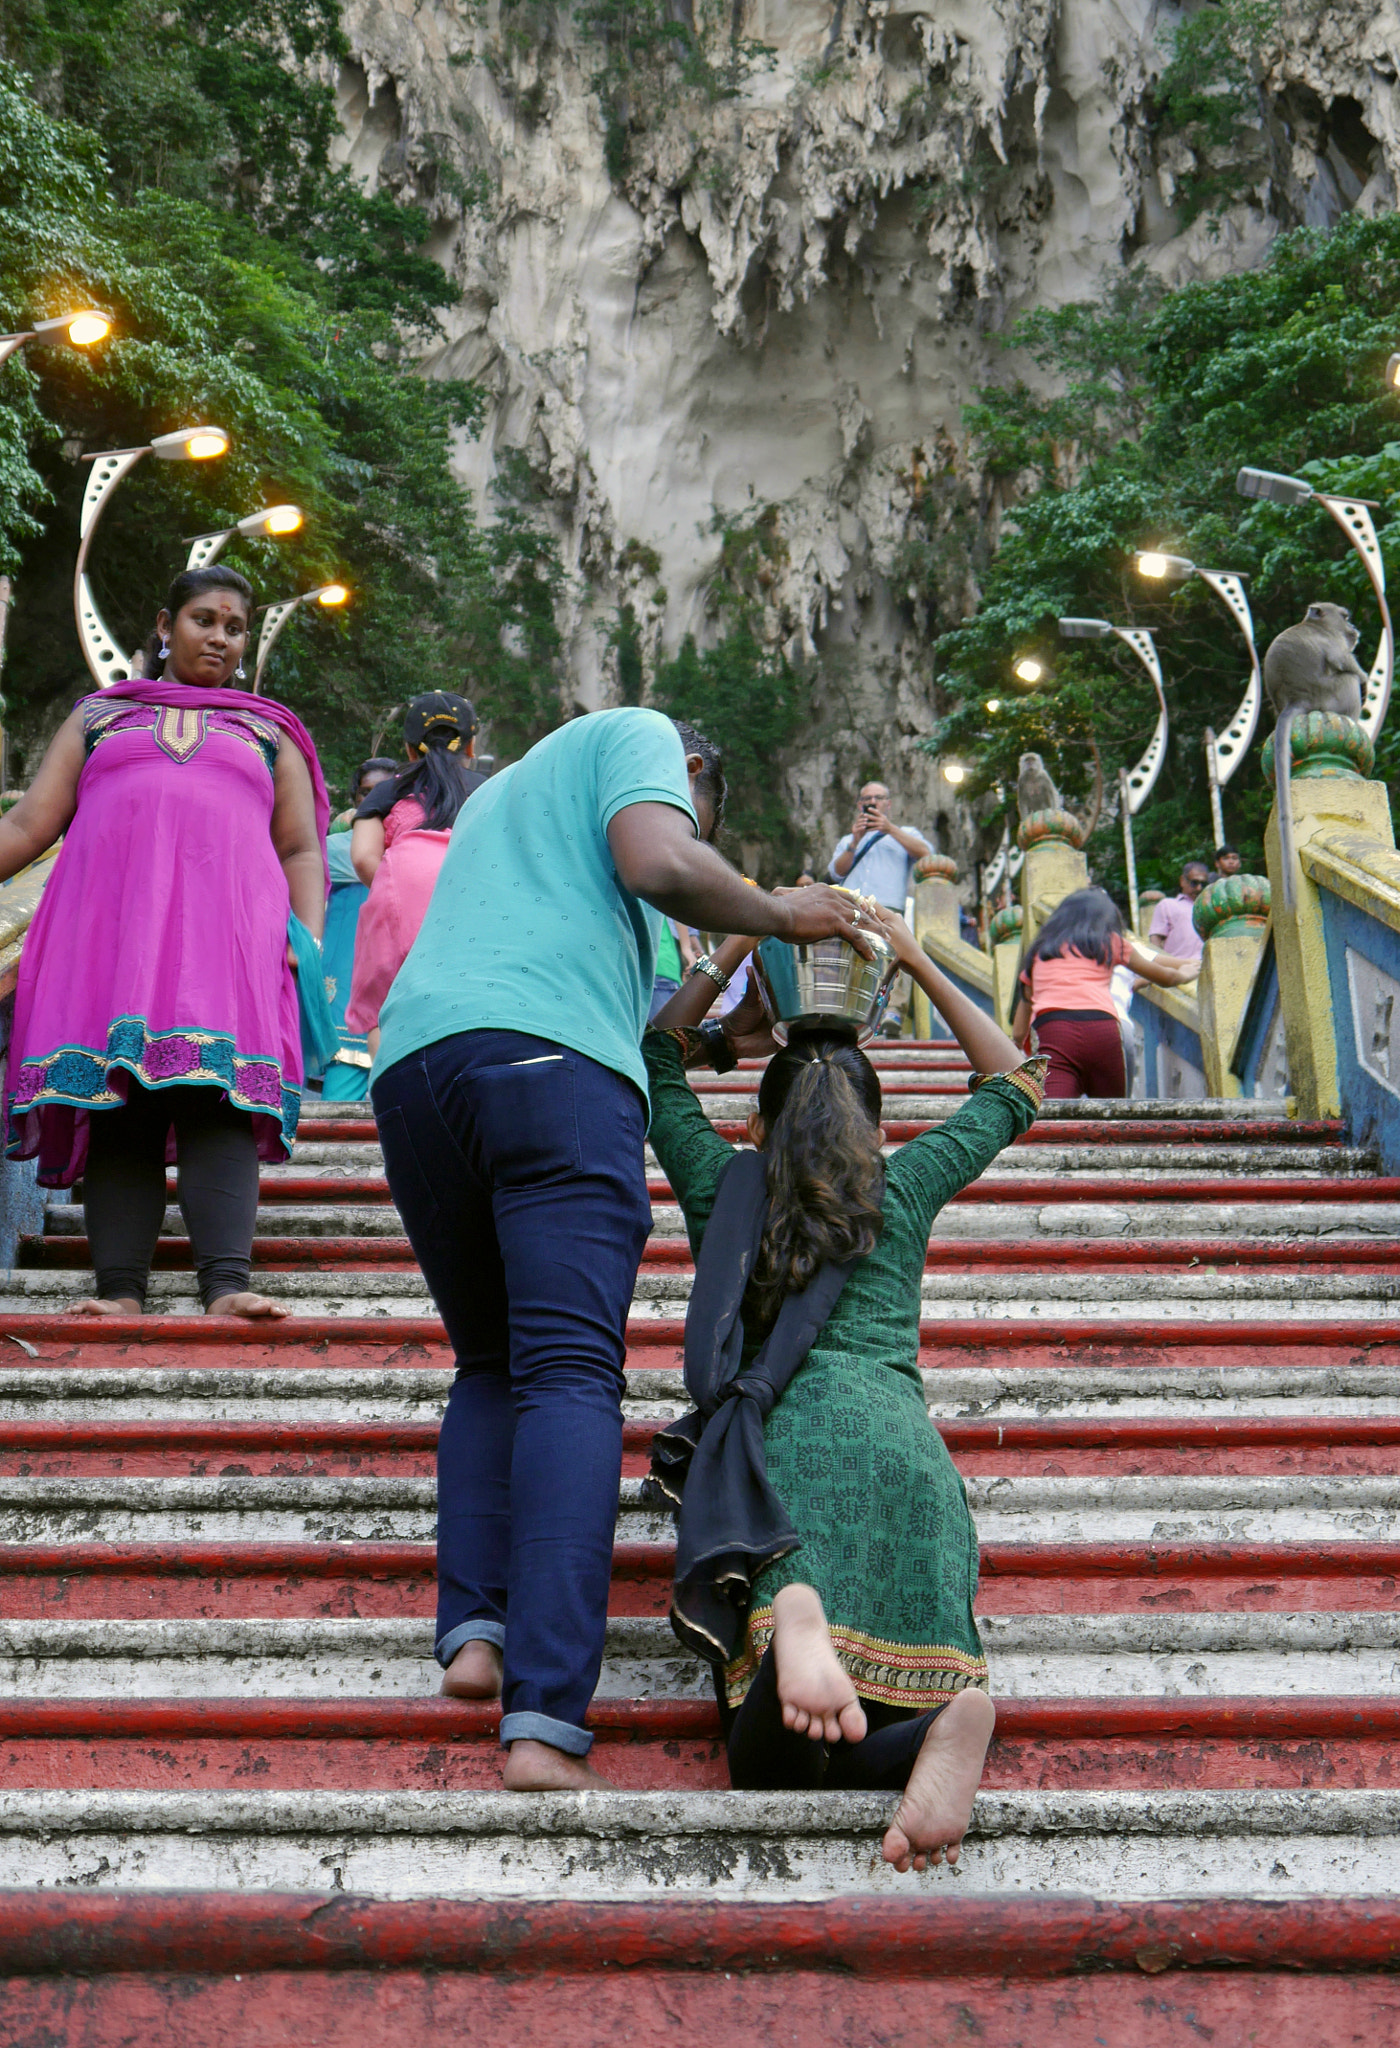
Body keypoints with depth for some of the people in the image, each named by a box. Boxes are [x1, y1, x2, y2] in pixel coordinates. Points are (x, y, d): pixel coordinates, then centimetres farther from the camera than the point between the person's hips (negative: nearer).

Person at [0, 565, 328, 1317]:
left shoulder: (270, 735, 26)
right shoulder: (98, 717, 26)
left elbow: (301, 850, 18)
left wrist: (309, 937, 1)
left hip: (228, 930, -1)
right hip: (108, 925, 1)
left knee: (219, 1097, -19)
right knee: (118, 1109, -11)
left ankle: (226, 1284, -32)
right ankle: (119, 1290, -17)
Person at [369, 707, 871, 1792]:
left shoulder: (498, 793, 41)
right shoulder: (642, 735, 19)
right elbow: (659, 865, -4)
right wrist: (781, 913, 11)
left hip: (411, 1060, 7)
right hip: (548, 1060, -7)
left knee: (490, 1366, 18)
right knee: (570, 1375, -12)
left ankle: (473, 1632, 0)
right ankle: (545, 1723, -21)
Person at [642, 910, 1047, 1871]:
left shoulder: (723, 1184, 25)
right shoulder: (906, 1184, 25)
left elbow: (659, 1059, 43)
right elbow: (1015, 1082, 41)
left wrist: (737, 947, 45)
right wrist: (917, 959, 44)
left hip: (772, 1440, -1)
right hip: (898, 1442, 1)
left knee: (770, 1762, -10)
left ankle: (788, 1614, -43)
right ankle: (950, 1702, -40)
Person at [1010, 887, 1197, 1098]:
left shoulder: (1039, 950, 29)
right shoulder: (1112, 941, 26)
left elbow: (1018, 1033, 31)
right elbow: (1165, 978, 42)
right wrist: (1182, 975, 64)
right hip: (1102, 1026, 0)